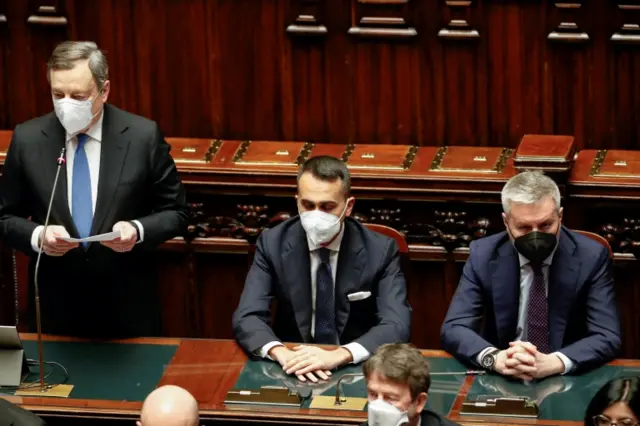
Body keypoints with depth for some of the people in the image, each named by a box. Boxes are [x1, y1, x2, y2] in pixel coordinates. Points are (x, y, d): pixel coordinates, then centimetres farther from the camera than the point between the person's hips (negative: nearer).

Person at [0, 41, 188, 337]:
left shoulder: (144, 136, -6)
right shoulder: (27, 139, -2)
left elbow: (175, 212, 1)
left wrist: (138, 230, -19)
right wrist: (37, 236, -15)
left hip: (127, 306, -1)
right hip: (55, 306, 1)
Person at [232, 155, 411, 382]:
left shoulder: (380, 250, -5)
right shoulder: (273, 244, -2)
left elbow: (397, 326, -15)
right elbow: (247, 317, -9)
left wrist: (338, 355, -31)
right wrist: (280, 352, -30)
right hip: (295, 370, 0)